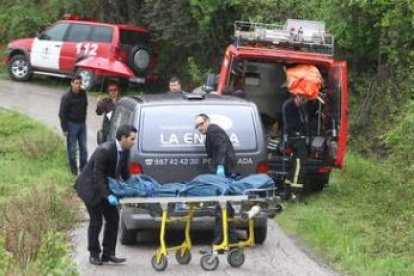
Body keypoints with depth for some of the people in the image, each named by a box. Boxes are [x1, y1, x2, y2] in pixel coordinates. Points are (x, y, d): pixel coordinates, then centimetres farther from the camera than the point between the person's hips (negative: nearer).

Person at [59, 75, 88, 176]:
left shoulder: (83, 93, -1)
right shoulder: (66, 96, -15)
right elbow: (62, 113, -12)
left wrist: (84, 121, 9)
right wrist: (64, 128, -12)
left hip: (82, 124, 5)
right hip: (72, 125, -5)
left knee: (83, 148, 10)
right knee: (72, 149, 3)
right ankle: (74, 171, 12)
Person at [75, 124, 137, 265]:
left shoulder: (125, 151, -5)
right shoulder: (104, 150, -30)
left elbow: (124, 173, 9)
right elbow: (97, 176, -30)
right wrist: (108, 195, -36)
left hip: (106, 186, 8)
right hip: (91, 187, -8)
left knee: (113, 219, 4)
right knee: (96, 221, -4)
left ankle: (108, 254, 11)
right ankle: (94, 254, 11)